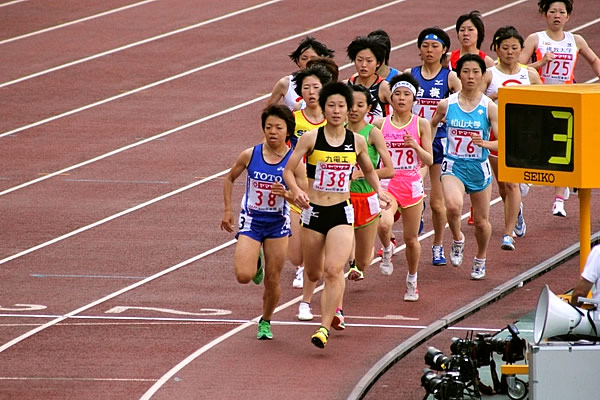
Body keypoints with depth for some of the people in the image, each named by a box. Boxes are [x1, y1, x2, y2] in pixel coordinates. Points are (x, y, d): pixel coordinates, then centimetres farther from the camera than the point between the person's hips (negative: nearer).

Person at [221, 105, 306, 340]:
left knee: (272, 281, 4)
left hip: (278, 225, 0)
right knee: (244, 275, -15)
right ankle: (255, 263, 22)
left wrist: (288, 194, -34)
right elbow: (230, 178, 11)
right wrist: (228, 210, 7)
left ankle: (265, 321, 30)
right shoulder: (250, 155, -7)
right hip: (251, 221, 0)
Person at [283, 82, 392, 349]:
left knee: (333, 271, -19)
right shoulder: (311, 138, -5)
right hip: (313, 211, 0)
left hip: (342, 213, 0)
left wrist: (379, 191, 3)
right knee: (313, 274, 13)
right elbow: (288, 170, -4)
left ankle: (325, 327, -16)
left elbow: (369, 171, 20)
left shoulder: (357, 142, 2)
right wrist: (296, 191, -23)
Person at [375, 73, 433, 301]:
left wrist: (416, 146, -19)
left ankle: (412, 281, 29)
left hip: (412, 184, 0)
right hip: (388, 182, 0)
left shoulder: (421, 124, 0)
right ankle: (387, 250, 7)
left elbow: (429, 160, -2)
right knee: (384, 224, -28)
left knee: (411, 238, 7)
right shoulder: (380, 124, 2)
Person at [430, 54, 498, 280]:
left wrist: (485, 143, -32)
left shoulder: (489, 108, -7)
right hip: (453, 166, 0)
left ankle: (480, 260, 39)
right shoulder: (446, 105, -2)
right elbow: (430, 127, 15)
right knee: (453, 206, -29)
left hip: (479, 168, 0)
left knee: (481, 221, 11)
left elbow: (503, 143, -13)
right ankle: (457, 240, 2)